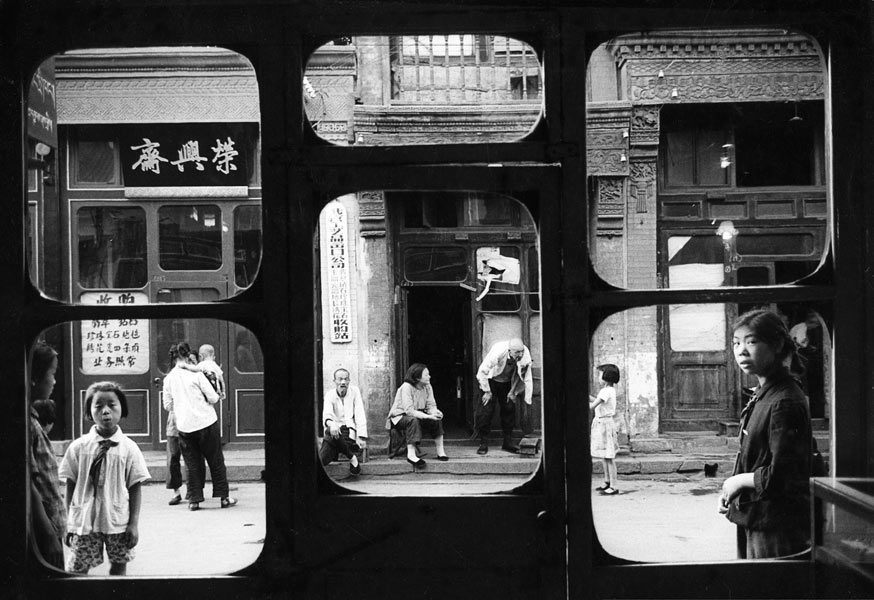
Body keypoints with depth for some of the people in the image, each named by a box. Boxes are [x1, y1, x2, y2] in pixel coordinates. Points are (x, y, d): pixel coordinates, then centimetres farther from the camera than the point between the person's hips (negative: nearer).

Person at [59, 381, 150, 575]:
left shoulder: (129, 448, -2)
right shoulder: (79, 447, 0)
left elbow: (135, 488, 0)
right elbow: (70, 485, 4)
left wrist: (134, 523, -4)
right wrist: (69, 522, 2)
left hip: (118, 522, 0)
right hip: (84, 521, 0)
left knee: (119, 565, 6)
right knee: (77, 568, 0)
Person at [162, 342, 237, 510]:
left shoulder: (168, 378, 2)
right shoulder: (196, 374, -8)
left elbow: (167, 405, 8)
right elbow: (213, 398, -8)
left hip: (184, 426, 3)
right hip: (205, 421, -3)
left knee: (193, 463, 12)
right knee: (216, 460, 8)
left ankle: (194, 499, 9)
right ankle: (224, 497, 13)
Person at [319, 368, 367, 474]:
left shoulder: (354, 391, 4)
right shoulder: (330, 394, 3)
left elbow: (360, 415, -3)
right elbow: (327, 413, -17)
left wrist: (361, 436, -15)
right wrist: (330, 423, -42)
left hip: (349, 428, -1)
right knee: (322, 459, -22)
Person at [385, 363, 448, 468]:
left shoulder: (427, 387, -4)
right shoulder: (406, 387, -25)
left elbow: (431, 406, -7)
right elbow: (409, 411, -32)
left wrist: (435, 412, -32)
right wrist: (428, 416, -40)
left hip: (417, 415, 7)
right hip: (399, 416, -7)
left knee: (437, 419, -14)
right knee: (413, 420, -38)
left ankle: (440, 452, -9)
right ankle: (411, 455, -38)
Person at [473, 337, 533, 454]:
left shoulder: (525, 355, -24)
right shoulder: (497, 352, -36)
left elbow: (527, 378, -6)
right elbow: (482, 372, -25)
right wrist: (487, 392, -18)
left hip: (507, 383, 4)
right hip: (491, 381, -4)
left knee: (509, 410, 2)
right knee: (486, 411, -10)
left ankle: (508, 442, 14)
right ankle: (483, 443, -1)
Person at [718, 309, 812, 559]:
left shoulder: (785, 403, -20)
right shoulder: (761, 395, 10)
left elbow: (781, 477, -23)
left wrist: (739, 481, -11)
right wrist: (730, 491, 6)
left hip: (776, 529, -9)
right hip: (752, 520, 9)